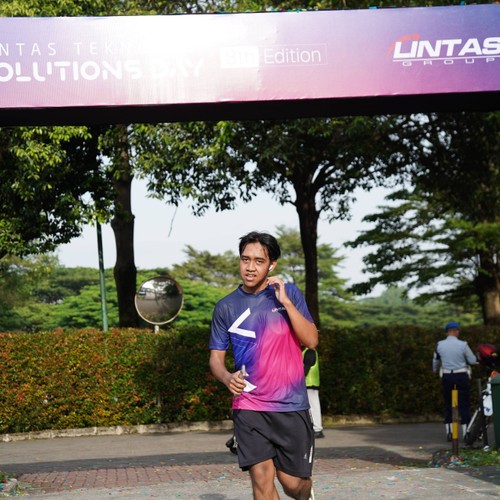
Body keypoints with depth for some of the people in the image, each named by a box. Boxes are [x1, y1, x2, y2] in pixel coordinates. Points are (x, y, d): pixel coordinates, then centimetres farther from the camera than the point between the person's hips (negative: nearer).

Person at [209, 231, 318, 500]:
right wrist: (227, 377, -14)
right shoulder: (226, 307, 5)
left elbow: (311, 340, -6)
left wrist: (285, 301, -15)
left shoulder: (289, 293, 3)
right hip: (248, 407, 0)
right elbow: (216, 357, 9)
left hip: (291, 405, 0)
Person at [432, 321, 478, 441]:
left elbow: (435, 361, 14)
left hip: (446, 377, 3)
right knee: (464, 405, 3)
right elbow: (472, 360, -4)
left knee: (448, 405, 12)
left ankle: (449, 432, 13)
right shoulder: (463, 345, -10)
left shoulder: (439, 345, -1)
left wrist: (436, 371, 35)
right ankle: (466, 432, 0)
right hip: (461, 376, -3)